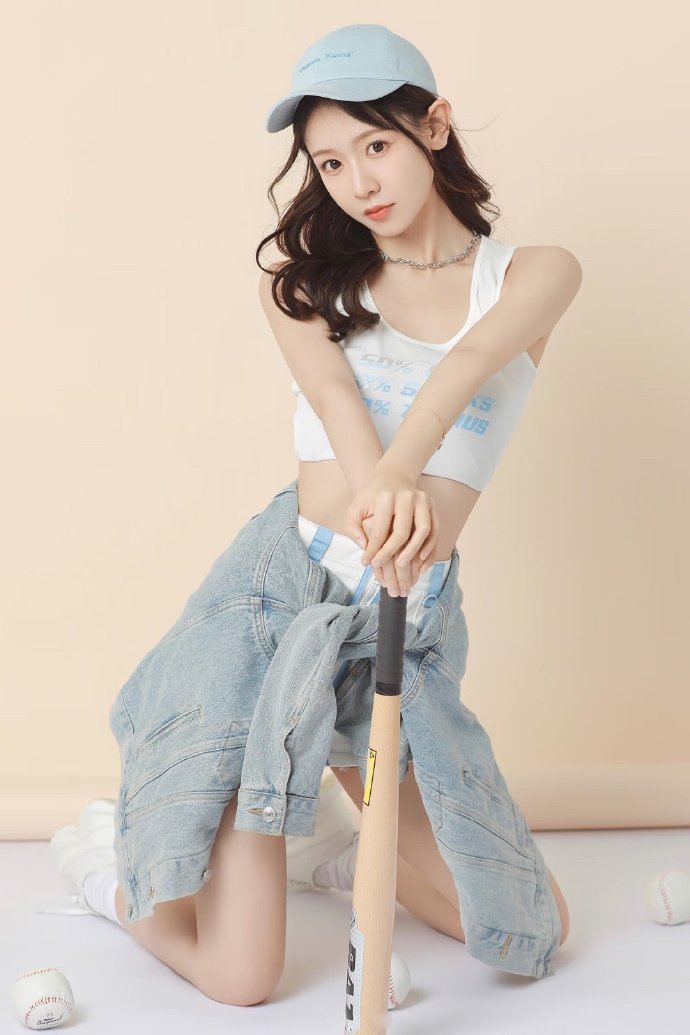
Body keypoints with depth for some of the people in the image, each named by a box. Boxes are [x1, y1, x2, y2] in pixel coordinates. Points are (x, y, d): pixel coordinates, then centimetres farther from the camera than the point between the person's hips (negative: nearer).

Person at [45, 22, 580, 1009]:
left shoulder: (532, 273, 6)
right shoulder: (306, 280, 8)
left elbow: (473, 358, -16)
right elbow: (330, 387, -13)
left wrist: (397, 470, -37)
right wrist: (375, 488, -35)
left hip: (411, 621, 2)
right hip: (279, 584, -2)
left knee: (533, 932, 11)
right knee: (239, 978, -4)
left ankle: (325, 841, 35)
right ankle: (108, 851, 28)